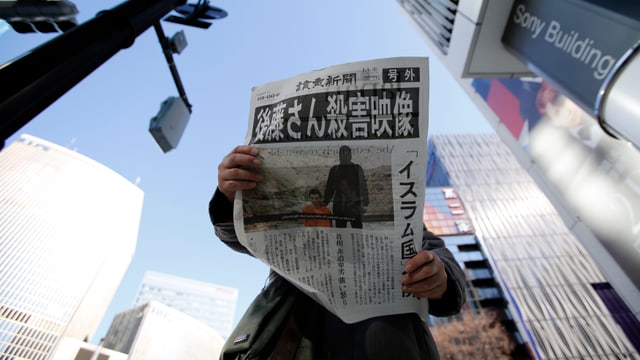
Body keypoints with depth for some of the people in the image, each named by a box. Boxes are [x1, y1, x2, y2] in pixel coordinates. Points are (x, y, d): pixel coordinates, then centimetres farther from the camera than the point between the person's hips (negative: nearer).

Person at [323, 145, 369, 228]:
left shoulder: (357, 168, 5)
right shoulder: (334, 169, 12)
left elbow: (363, 187, 0)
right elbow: (329, 188, 14)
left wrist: (365, 204, -9)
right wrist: (325, 203, 9)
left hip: (354, 206, -2)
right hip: (339, 207, 3)